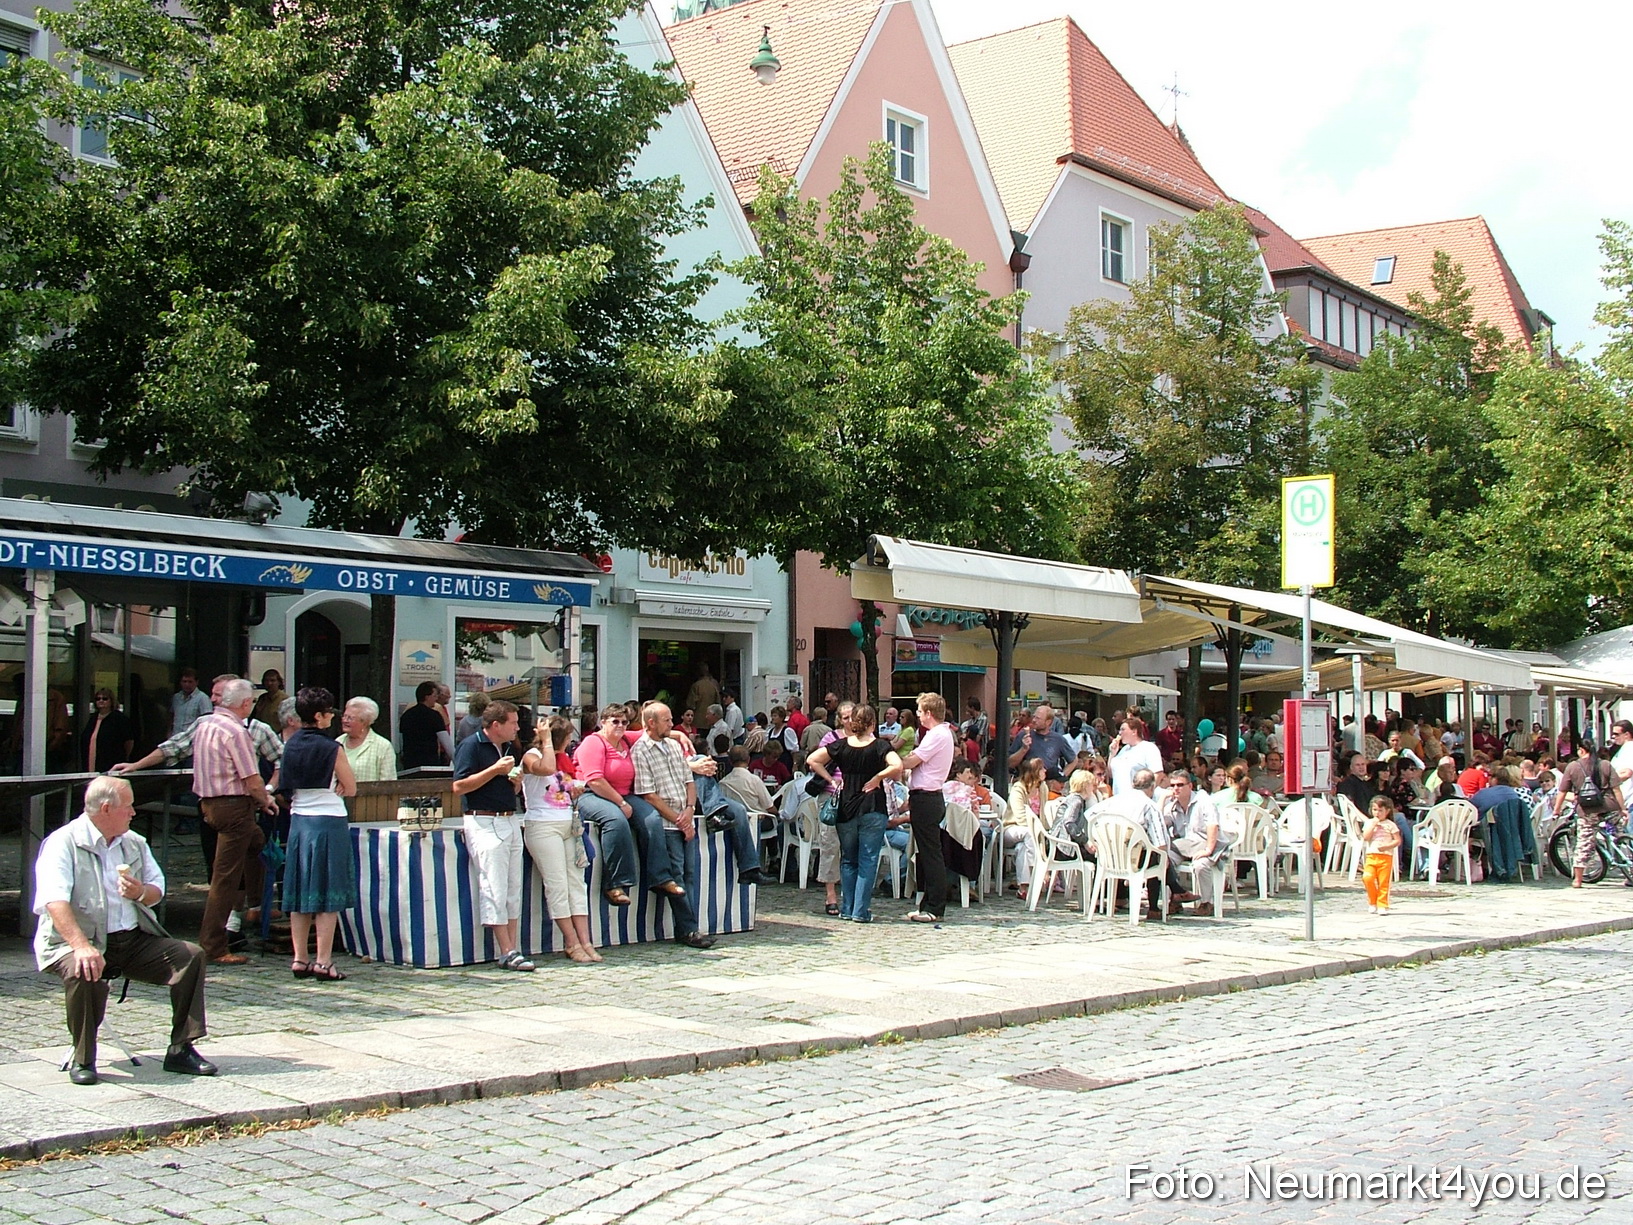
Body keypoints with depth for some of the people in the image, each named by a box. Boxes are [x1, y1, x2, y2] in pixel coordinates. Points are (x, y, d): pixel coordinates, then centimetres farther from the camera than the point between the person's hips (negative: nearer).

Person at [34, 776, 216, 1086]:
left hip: (134, 941, 6)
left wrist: (142, 893, -10)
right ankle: (83, 1059, -14)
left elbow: (158, 889, 17)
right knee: (85, 972, -37)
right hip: (77, 941, -6)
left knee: (191, 955, -11)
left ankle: (181, 1050, -5)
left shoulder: (134, 843, 15)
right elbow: (54, 901, -23)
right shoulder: (63, 843, -9)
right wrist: (82, 946, -38)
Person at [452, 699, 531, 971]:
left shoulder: (509, 747, 17)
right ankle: (508, 952, -9)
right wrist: (495, 770, -15)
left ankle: (511, 950, 9)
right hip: (484, 823, -8)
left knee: (514, 889, 6)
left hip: (511, 822, 8)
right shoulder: (472, 746, -7)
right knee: (495, 889, -9)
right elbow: (458, 787, -15)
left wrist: (515, 781, 5)